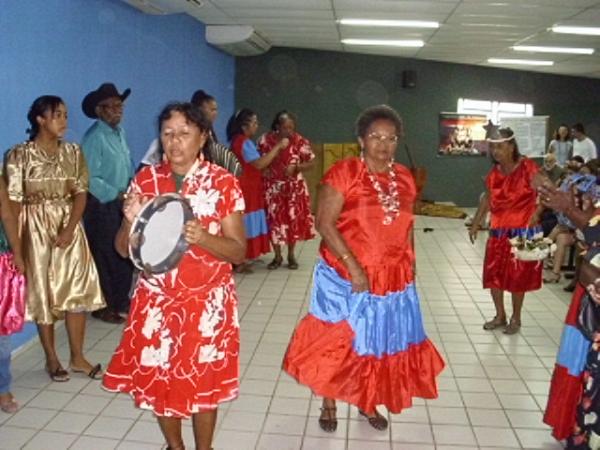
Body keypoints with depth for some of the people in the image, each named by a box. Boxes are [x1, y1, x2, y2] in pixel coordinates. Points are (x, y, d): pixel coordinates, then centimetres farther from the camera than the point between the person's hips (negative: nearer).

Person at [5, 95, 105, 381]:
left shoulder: (73, 152, 4)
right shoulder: (19, 154, -6)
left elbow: (80, 193, -2)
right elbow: (13, 201, -7)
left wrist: (69, 229, -14)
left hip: (70, 227, 3)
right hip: (36, 230, -3)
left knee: (77, 290, 3)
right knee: (43, 293, 6)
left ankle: (77, 357, 16)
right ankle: (51, 359, 20)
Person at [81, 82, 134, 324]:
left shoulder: (119, 132, 12)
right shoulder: (94, 137, -16)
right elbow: (90, 178, -21)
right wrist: (116, 195, -19)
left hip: (122, 203, 8)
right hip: (102, 205, -8)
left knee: (125, 254, 15)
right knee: (105, 257, 1)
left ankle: (121, 300, 30)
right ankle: (103, 306, 16)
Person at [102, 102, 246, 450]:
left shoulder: (224, 182, -8)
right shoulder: (146, 179, -1)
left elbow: (239, 251, -8)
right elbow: (124, 249, 1)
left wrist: (203, 238, -27)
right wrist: (131, 222, -20)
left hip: (207, 301, -2)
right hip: (156, 300, 3)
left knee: (204, 381, 10)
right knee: (157, 379, 13)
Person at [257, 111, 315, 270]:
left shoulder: (299, 141, -8)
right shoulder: (265, 140, -5)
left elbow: (310, 163, -5)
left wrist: (295, 167, -20)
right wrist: (264, 170, -13)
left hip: (294, 187, 0)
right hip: (273, 187, 0)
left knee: (293, 218, 6)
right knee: (274, 219, 2)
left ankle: (291, 255, 23)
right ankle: (277, 256, 18)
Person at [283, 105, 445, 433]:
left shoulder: (404, 177, 5)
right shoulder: (344, 173, -13)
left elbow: (405, 227, 14)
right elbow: (325, 223, -17)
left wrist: (410, 267, 11)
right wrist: (353, 265, -22)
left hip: (393, 280, 5)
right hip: (345, 278, -5)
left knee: (380, 342, 16)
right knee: (337, 343, 7)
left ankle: (368, 403, 37)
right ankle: (328, 404, 29)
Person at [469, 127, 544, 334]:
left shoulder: (527, 168, -12)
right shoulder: (494, 173, 5)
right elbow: (488, 198, 14)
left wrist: (536, 213, -30)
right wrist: (476, 223, 12)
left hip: (523, 230, -5)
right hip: (498, 230, 6)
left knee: (518, 275, 5)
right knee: (493, 274, 8)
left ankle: (515, 318, 24)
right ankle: (500, 316, 27)